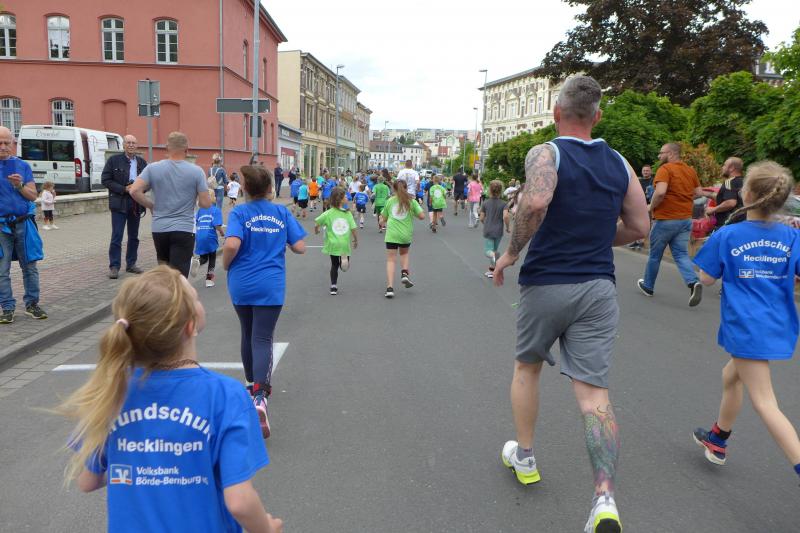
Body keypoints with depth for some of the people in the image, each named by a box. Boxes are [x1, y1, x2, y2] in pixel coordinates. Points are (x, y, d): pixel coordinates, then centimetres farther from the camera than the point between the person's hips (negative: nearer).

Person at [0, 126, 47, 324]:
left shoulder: (23, 166, 6)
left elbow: (33, 196, 4)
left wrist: (20, 185, -13)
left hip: (23, 223, 1)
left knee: (30, 266, 6)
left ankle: (32, 304, 16)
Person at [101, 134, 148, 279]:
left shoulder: (142, 162, 9)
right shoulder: (114, 160, -2)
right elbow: (105, 180, -5)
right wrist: (124, 189, -15)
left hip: (136, 203, 4)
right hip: (119, 203, -4)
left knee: (134, 236, 11)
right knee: (117, 236, -5)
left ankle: (131, 264, 22)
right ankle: (114, 267, 1)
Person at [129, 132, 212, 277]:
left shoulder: (153, 168, 0)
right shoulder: (196, 171, -5)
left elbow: (134, 191, -10)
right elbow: (206, 203, -7)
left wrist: (151, 206, 6)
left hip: (159, 229, 3)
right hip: (184, 230, -3)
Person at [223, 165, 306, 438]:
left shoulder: (239, 212, -4)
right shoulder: (282, 212, 2)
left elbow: (232, 245, -20)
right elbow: (300, 247, 0)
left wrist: (226, 265, -1)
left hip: (241, 285, 1)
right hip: (271, 286, 0)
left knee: (248, 335, 20)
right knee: (262, 339, -3)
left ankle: (254, 383, 37)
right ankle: (260, 395, -24)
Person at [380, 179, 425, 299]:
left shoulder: (389, 201, 5)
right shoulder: (411, 201, 2)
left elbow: (383, 218, 11)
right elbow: (422, 216, -4)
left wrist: (383, 222, 33)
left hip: (391, 234, -1)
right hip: (406, 234, 1)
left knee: (391, 260, 0)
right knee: (404, 253, 28)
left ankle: (390, 288, -10)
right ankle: (404, 273, 5)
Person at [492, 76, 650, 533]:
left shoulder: (546, 153, -7)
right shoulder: (619, 163, 9)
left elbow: (535, 202, -28)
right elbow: (639, 227, 13)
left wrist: (512, 252, -14)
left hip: (546, 284, -3)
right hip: (598, 287, 3)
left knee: (527, 367, 21)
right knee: (593, 390, 1)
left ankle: (524, 458, 34)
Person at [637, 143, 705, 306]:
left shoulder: (665, 169, -13)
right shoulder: (690, 170, 9)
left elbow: (660, 192, -27)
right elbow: (699, 193, 14)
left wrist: (651, 207, -12)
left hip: (665, 219, -6)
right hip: (686, 219, 6)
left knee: (655, 255, 11)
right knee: (681, 254, 6)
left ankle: (648, 286, 27)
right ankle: (693, 282, -18)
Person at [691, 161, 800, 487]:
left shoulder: (727, 236, -11)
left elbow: (707, 280, -2)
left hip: (745, 329, -6)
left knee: (765, 403, -2)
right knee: (731, 375, 26)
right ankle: (718, 438, 45)